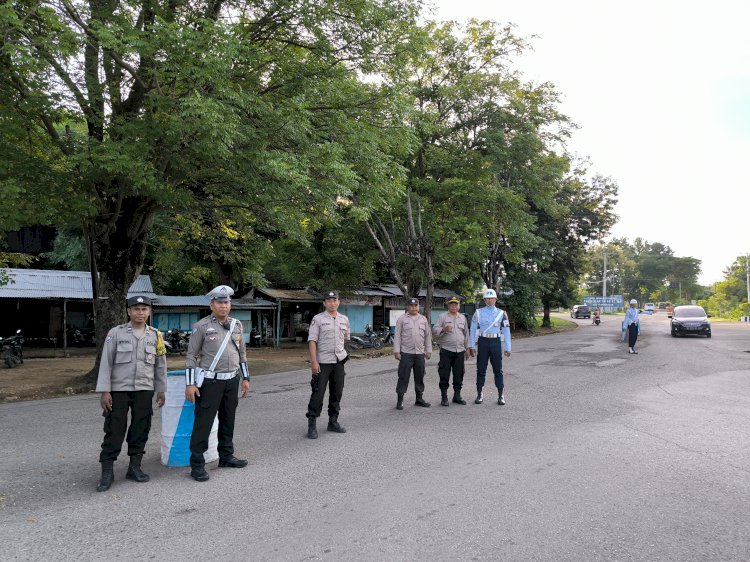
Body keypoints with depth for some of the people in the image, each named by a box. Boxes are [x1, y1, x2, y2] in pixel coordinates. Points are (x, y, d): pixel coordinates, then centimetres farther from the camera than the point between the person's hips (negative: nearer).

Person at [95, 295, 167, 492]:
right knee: (114, 430, -1)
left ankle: (134, 467, 21)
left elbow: (160, 365, 10)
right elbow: (106, 363, -5)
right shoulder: (116, 333, -3)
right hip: (119, 390, -3)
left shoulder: (155, 335, 5)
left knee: (141, 429, 8)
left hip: (144, 390, 3)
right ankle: (107, 472, 9)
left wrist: (161, 390, 10)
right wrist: (104, 391, -9)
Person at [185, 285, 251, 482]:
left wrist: (246, 378, 13)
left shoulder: (237, 325, 9)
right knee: (203, 423, -2)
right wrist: (190, 384, -12)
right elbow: (191, 356, -7)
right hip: (210, 382, -5)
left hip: (232, 381, 5)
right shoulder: (202, 326, -7)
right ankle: (197, 464, 7)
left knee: (228, 421, 14)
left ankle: (226, 456, 27)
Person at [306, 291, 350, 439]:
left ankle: (333, 421, 24)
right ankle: (311, 425, 3)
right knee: (318, 393, -5)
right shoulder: (318, 319, -6)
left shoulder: (344, 319, 9)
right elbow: (312, 341, -10)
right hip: (322, 362, -5)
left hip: (339, 361, 5)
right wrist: (314, 361, -17)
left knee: (337, 393, 11)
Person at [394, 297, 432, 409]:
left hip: (420, 353, 4)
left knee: (420, 377, 10)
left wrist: (428, 350, 10)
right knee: (403, 377, -3)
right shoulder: (402, 319, 1)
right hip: (406, 353, -4)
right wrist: (396, 351, -8)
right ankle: (399, 400, 4)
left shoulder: (423, 319, 12)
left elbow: (428, 336, 15)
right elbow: (397, 336, -2)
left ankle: (419, 398, 21)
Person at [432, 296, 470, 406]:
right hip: (446, 350, -4)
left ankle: (457, 395, 18)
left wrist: (467, 348, 16)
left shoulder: (463, 318, 15)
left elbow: (466, 334, 20)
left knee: (459, 374, 7)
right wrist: (444, 329, -23)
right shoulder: (442, 317, 3)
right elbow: (434, 330, -4)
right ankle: (444, 397, 7)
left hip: (460, 351, 4)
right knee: (444, 375, -1)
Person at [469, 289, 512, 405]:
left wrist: (507, 348, 1)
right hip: (483, 342, 0)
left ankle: (500, 395, 13)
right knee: (481, 369, 5)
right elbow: (473, 330, 4)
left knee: (498, 369, 4)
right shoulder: (478, 313, 3)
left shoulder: (501, 313, 4)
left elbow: (506, 331, 4)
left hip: (496, 342, 0)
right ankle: (479, 394, 16)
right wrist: (472, 346, 0)